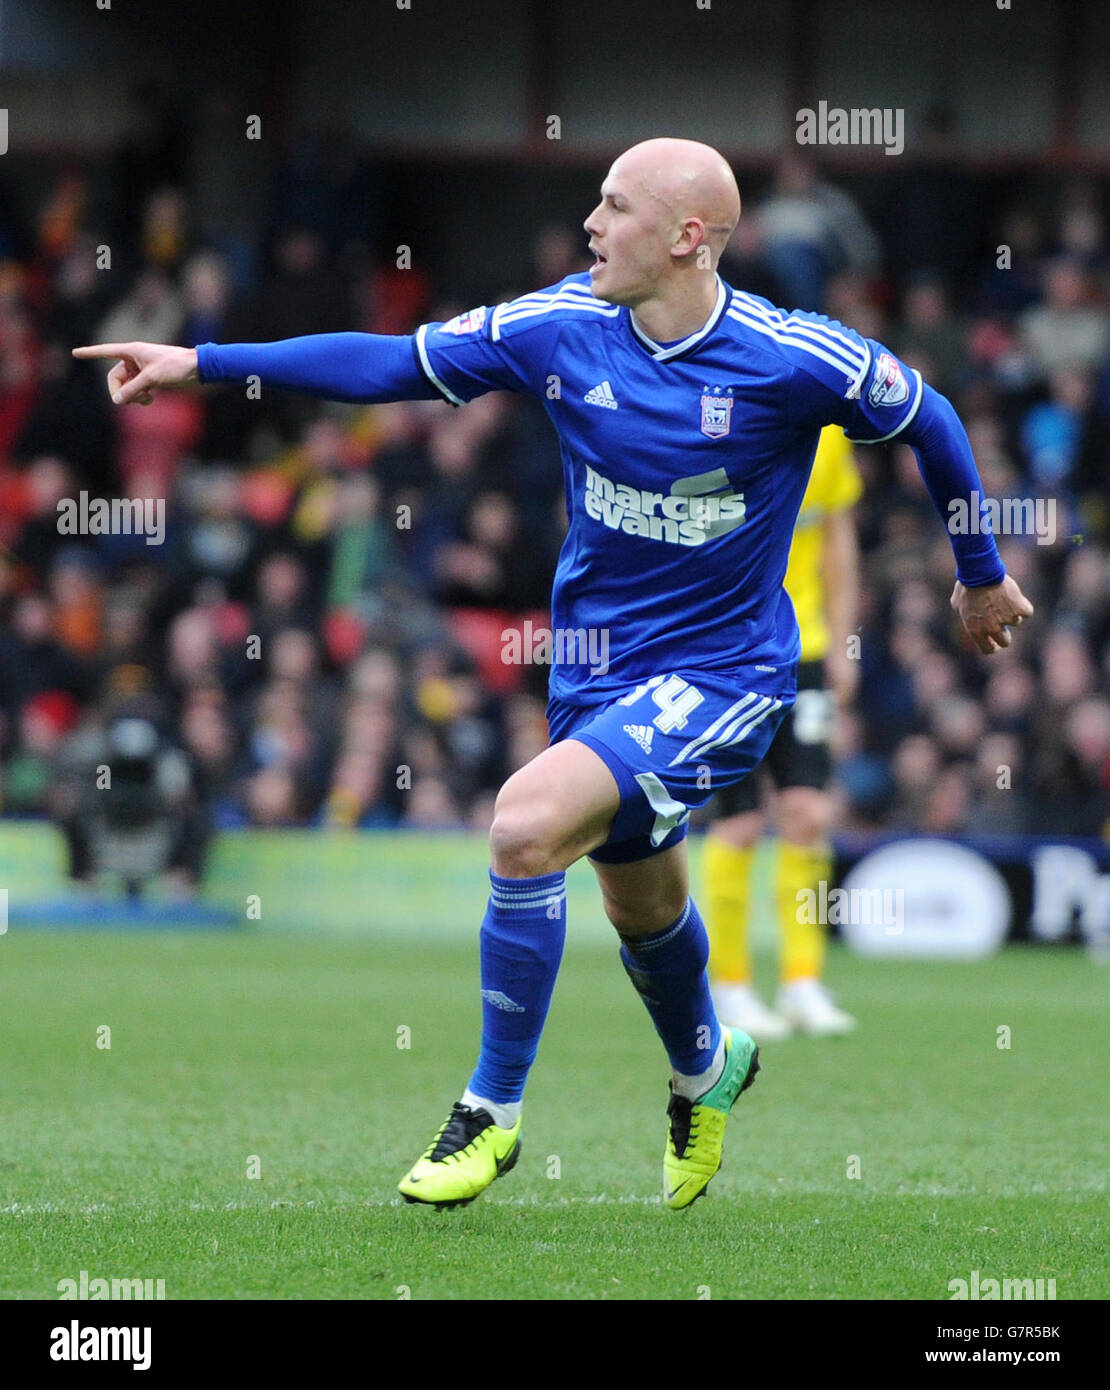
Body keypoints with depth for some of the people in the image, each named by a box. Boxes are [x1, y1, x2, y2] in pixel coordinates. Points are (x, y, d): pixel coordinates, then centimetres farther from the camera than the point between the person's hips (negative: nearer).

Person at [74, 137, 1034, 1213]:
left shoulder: (794, 358, -18)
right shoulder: (560, 329, -7)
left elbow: (924, 419, -1)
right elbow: (390, 363, 0)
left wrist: (981, 572, 12)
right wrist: (203, 363, -3)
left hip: (723, 670, -5)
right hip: (598, 663, 5)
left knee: (526, 828, -25)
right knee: (641, 909, 20)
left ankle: (492, 1110, -8)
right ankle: (705, 1071, 53)